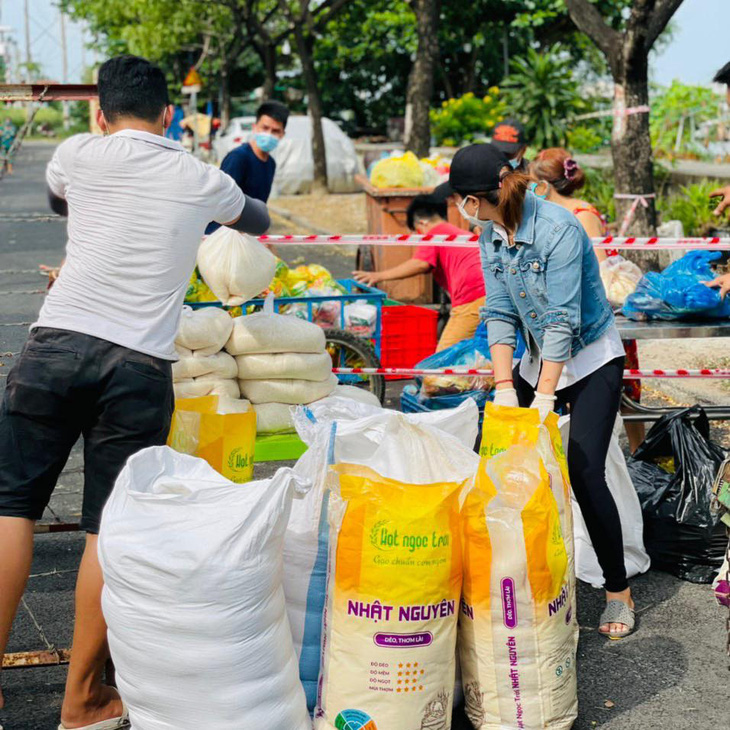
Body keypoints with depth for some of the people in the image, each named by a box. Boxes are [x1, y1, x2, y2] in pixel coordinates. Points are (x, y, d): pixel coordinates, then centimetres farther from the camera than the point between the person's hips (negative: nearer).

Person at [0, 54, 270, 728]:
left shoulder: (80, 154, 9)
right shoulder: (200, 179, 12)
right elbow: (258, 221, 34)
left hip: (56, 343, 0)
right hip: (141, 364, 0)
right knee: (110, 528, 4)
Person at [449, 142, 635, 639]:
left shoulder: (558, 229, -26)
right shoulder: (492, 234, -4)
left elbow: (562, 320, -27)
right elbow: (499, 314, -4)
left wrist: (546, 396, -28)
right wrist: (504, 385, -13)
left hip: (592, 360, -7)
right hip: (538, 357, 7)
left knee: (584, 472, -14)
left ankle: (619, 591, 1)